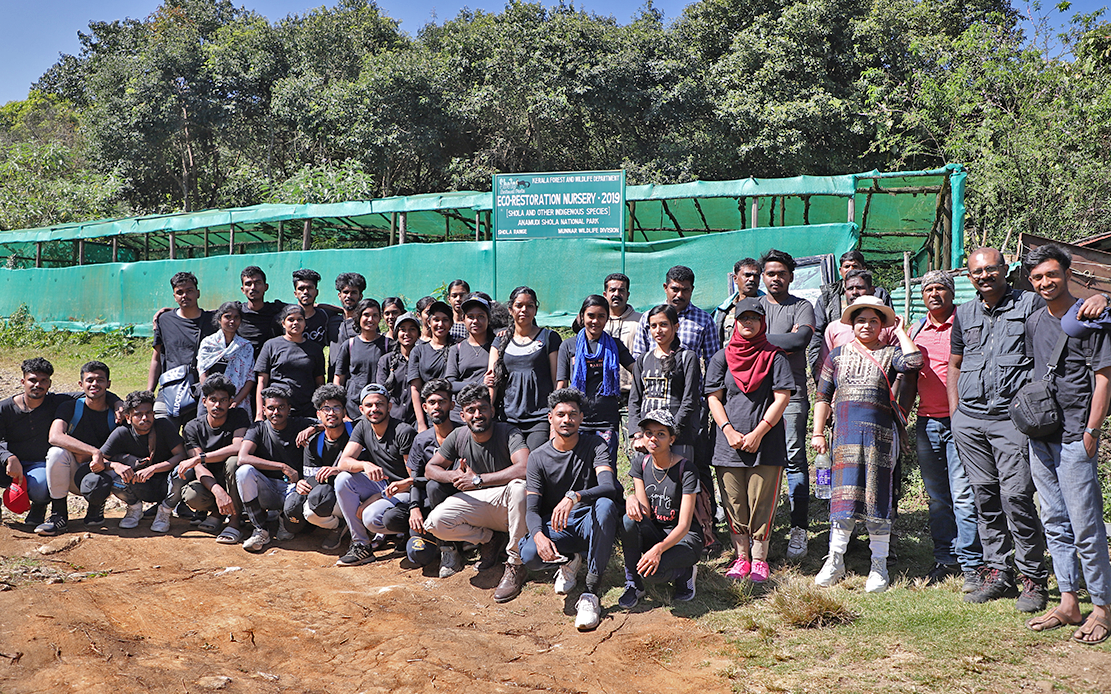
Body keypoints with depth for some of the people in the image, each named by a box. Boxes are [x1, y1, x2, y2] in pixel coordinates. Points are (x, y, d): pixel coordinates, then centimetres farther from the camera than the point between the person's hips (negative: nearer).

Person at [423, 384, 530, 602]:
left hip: (506, 502, -4)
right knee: (435, 522, -22)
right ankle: (489, 538, 5)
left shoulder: (508, 433, -14)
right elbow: (430, 468, 7)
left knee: (520, 485, -39)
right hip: (475, 501, 4)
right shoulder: (458, 436, -1)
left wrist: (478, 479, -28)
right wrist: (453, 476, -17)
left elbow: (524, 469, -32)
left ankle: (516, 564, -22)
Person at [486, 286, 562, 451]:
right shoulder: (501, 341, 15)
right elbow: (492, 378, 7)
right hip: (509, 419, 3)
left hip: (541, 419, -3)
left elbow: (557, 380, 2)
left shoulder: (549, 337, 6)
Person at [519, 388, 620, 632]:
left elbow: (609, 487, -23)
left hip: (590, 523, -1)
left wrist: (574, 497, -43)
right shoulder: (538, 457, -1)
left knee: (605, 505, -36)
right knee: (529, 555, -32)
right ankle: (569, 560, 6)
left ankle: (591, 592, -31)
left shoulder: (595, 446, -6)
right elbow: (531, 509, -7)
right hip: (554, 527, 1)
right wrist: (539, 535, -31)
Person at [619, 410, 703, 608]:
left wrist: (659, 548, -37)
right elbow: (645, 511, -9)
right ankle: (633, 585, -10)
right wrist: (632, 498, -33)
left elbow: (684, 525, -20)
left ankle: (685, 572, 3)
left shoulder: (686, 469, -17)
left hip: (684, 538, -4)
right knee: (629, 520, -29)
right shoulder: (640, 463, -1)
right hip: (653, 531, 4)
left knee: (650, 570, -32)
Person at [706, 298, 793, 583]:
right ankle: (741, 557, 17)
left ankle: (759, 559, 11)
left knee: (761, 503, -1)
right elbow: (714, 398, 5)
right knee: (734, 503, 5)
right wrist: (729, 431, -9)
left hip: (766, 444, -2)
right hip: (729, 443, 2)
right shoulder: (722, 357, 10)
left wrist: (758, 433, -11)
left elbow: (782, 398, -3)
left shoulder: (774, 357, 4)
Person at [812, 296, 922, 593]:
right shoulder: (838, 355, 13)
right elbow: (823, 397, 15)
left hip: (879, 433, -1)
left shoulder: (889, 354, 7)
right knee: (845, 494, -2)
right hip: (846, 432, 1)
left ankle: (879, 566, 13)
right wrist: (818, 432, 9)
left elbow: (914, 361, -16)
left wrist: (900, 331, -2)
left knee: (878, 496, 2)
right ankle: (835, 561, 8)